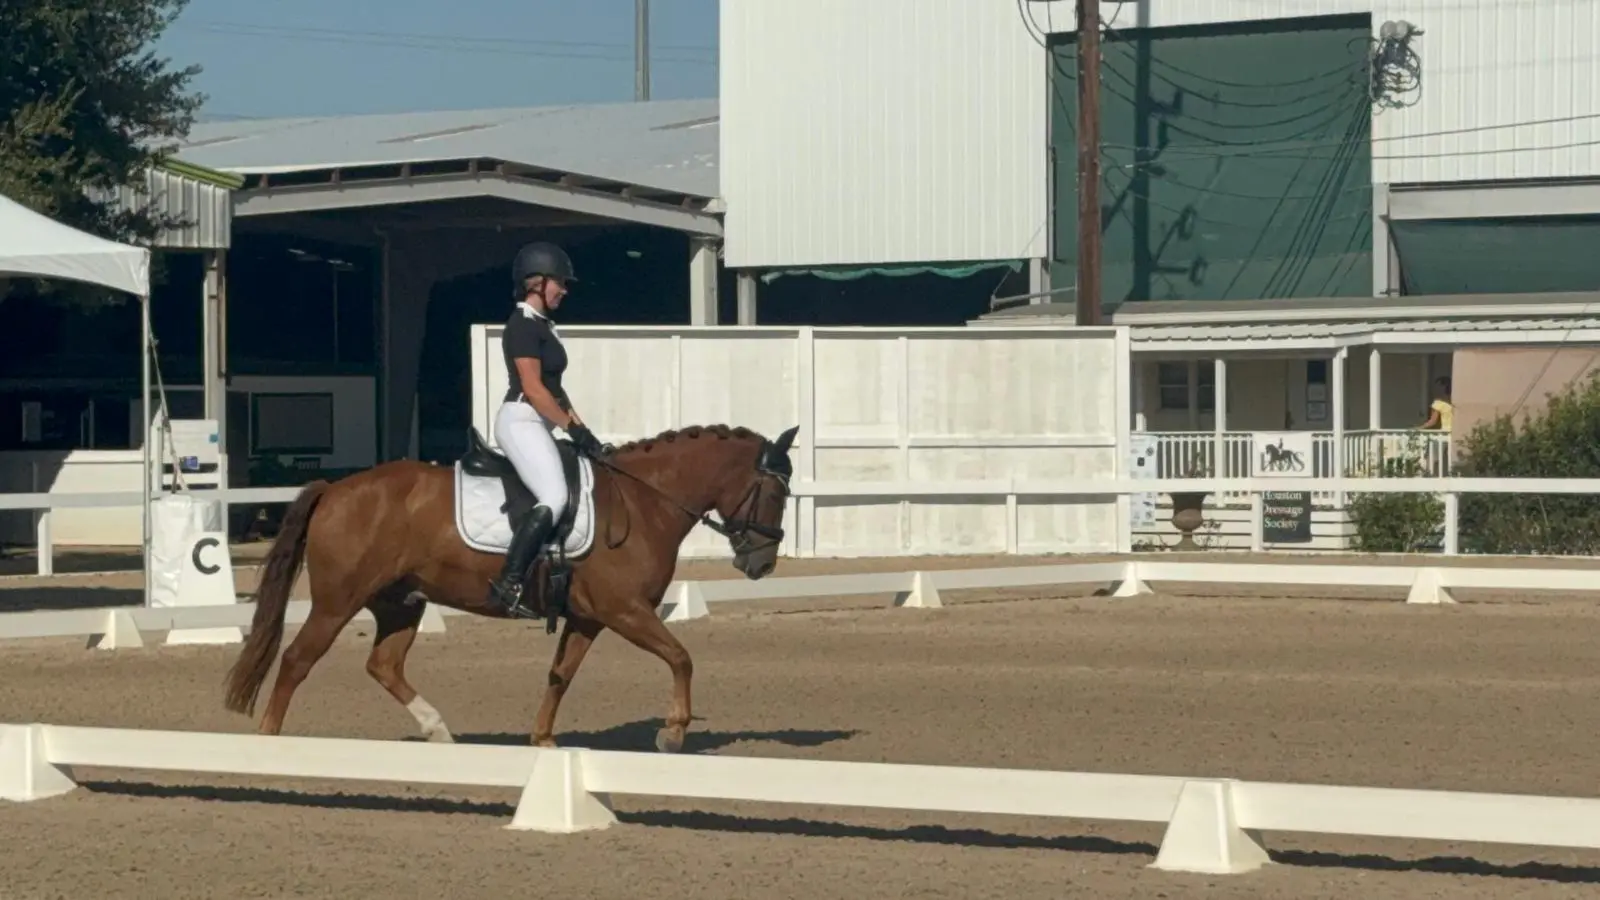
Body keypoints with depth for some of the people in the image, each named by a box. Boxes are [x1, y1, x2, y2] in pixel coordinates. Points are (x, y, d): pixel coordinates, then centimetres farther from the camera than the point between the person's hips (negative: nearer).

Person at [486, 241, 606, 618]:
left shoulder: (543, 325, 18)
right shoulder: (523, 326, -12)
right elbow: (533, 388, -18)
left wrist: (580, 428, 13)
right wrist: (573, 428, -16)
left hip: (537, 426, 11)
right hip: (520, 421, -11)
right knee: (554, 497, -24)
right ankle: (508, 584, -28)